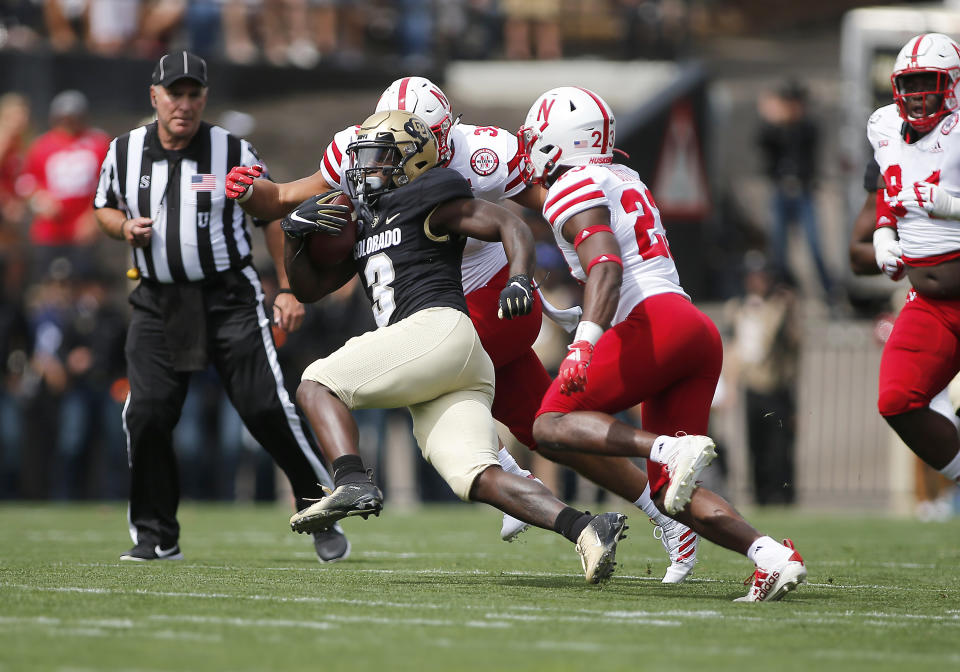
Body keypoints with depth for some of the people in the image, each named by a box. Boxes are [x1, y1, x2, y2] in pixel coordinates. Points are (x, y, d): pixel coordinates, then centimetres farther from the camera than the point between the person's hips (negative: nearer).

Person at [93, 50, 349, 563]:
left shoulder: (234, 153, -5)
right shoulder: (124, 152, 2)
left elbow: (273, 215, 4)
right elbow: (104, 207, 18)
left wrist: (289, 289, -1)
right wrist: (123, 227, -5)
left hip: (229, 299, -2)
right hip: (158, 303, 2)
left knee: (268, 409, -8)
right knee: (146, 414, -7)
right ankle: (156, 536, 8)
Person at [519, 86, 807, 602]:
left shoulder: (573, 190, -3)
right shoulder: (624, 180, 24)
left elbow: (606, 267, -19)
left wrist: (584, 343, -29)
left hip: (656, 322, -9)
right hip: (700, 332, 9)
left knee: (550, 425, -4)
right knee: (669, 491, 8)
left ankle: (670, 448, -24)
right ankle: (771, 555, -11)